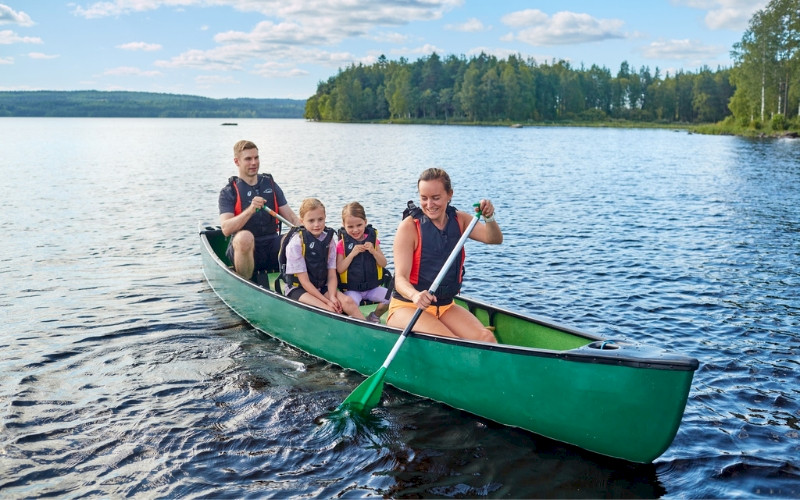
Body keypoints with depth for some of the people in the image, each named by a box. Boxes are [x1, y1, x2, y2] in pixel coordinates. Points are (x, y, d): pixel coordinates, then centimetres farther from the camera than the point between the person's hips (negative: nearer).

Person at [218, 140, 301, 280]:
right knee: (244, 237, -37)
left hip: (272, 246, 3)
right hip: (245, 248, -3)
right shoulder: (229, 192, 2)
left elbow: (292, 217, 9)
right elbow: (226, 229, -14)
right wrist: (250, 210, -28)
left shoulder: (270, 184, 14)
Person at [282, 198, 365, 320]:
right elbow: (304, 281, -15)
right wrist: (327, 301, -19)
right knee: (329, 311, -30)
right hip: (298, 289, -5)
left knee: (348, 302, -22)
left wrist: (332, 296, -19)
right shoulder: (296, 243, -14)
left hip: (322, 287, 5)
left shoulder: (329, 239, 2)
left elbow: (332, 274, 0)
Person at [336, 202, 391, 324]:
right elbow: (339, 269, -9)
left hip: (372, 287, 3)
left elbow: (383, 264, 2)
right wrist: (352, 253, -18)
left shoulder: (372, 239, 5)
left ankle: (374, 316, 9)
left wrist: (373, 251, -15)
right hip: (351, 289, -3)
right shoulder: (342, 244, -2)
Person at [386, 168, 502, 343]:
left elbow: (494, 239, -9)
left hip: (445, 307, 5)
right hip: (407, 306, -5)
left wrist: (489, 218, -31)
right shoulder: (409, 227, -12)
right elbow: (400, 277, -21)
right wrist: (415, 295, -44)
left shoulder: (459, 220, 3)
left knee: (486, 339, -20)